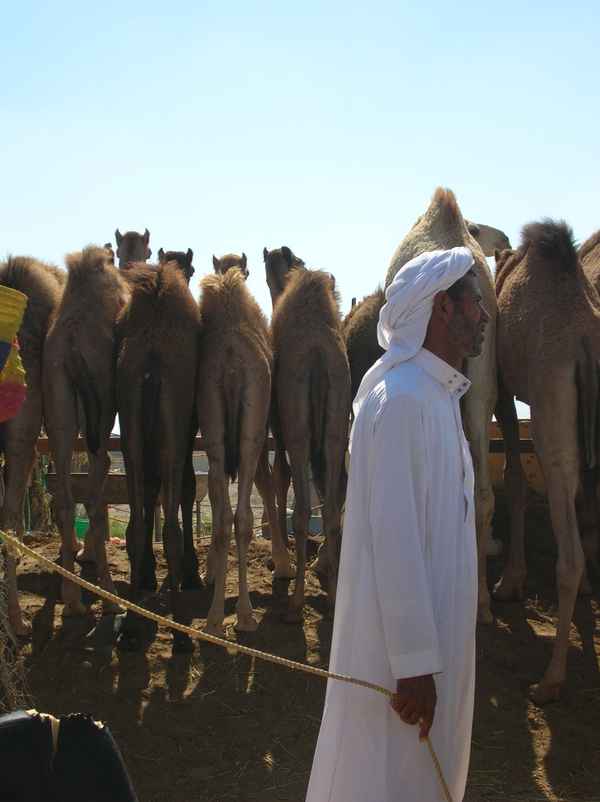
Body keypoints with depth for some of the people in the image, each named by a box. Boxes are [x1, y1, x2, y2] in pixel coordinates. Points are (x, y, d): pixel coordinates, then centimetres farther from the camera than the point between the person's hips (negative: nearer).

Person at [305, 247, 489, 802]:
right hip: (400, 641, -9)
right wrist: (415, 663, -22)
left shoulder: (436, 397, 12)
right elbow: (392, 538, -23)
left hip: (434, 630, 9)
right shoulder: (400, 399, -19)